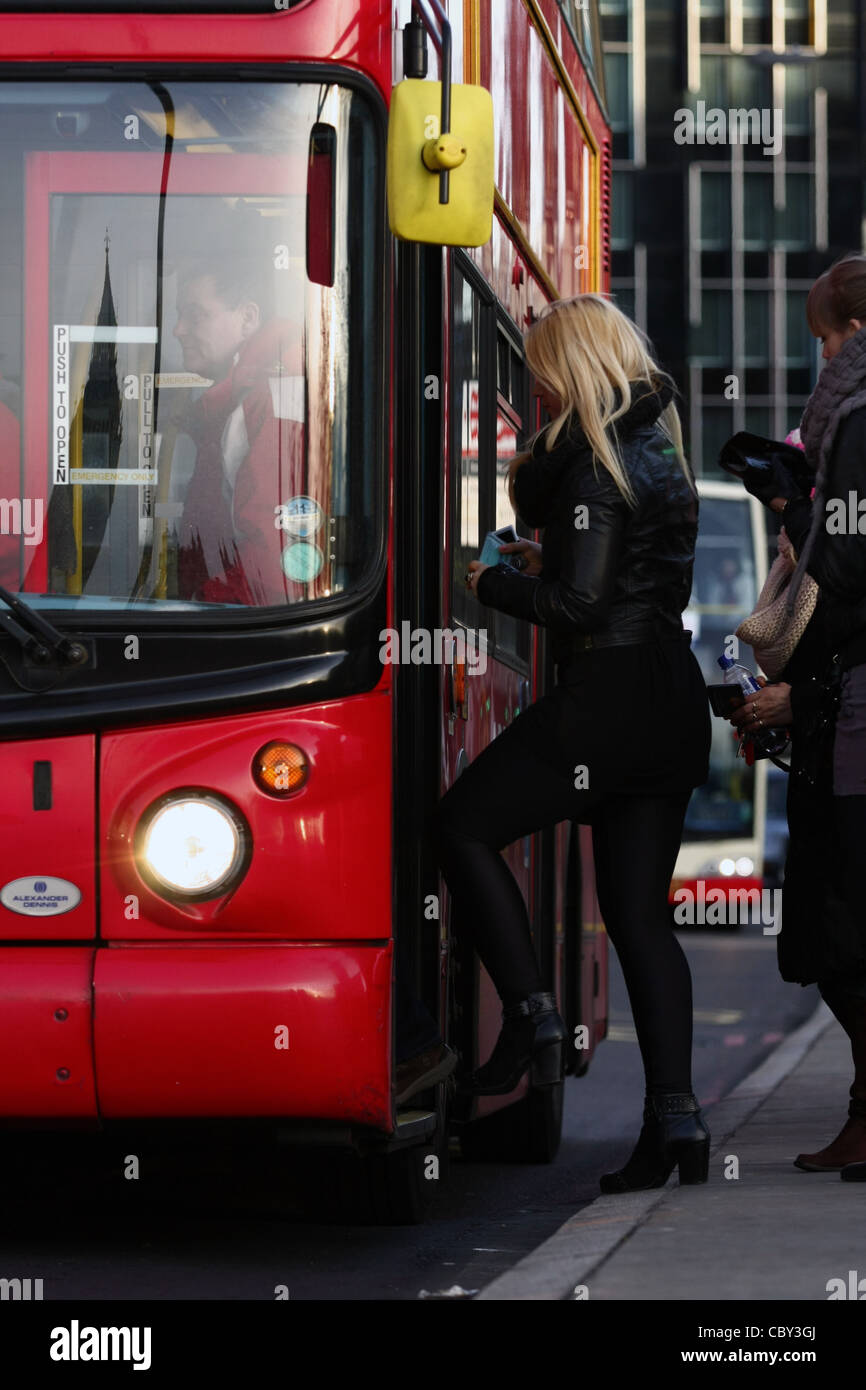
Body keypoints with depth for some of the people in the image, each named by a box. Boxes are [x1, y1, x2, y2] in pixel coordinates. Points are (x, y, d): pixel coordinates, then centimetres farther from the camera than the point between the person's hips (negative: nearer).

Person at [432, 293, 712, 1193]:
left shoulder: (597, 463, -12)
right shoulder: (658, 449, 16)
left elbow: (579, 603, -16)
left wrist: (492, 585, -3)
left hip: (607, 697, -9)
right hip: (674, 704, 9)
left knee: (464, 825, 6)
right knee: (640, 912, 8)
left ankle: (528, 1015, -5)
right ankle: (673, 1112, 1)